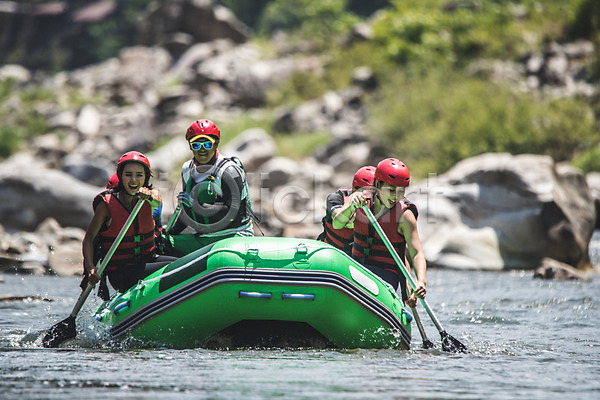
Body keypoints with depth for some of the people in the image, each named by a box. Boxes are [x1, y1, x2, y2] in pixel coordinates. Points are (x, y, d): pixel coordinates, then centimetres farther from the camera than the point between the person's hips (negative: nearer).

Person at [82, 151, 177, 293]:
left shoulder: (151, 194, 2)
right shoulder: (107, 203, -8)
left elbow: (157, 201, -24)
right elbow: (88, 239, -4)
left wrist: (149, 196, -49)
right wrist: (90, 268, -21)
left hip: (148, 259, 5)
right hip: (120, 274, -5)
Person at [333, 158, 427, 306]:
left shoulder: (404, 215, -6)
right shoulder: (360, 199, 3)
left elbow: (417, 254, -11)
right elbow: (337, 224, -9)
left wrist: (421, 282, -29)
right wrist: (352, 206, -29)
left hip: (387, 275, -4)